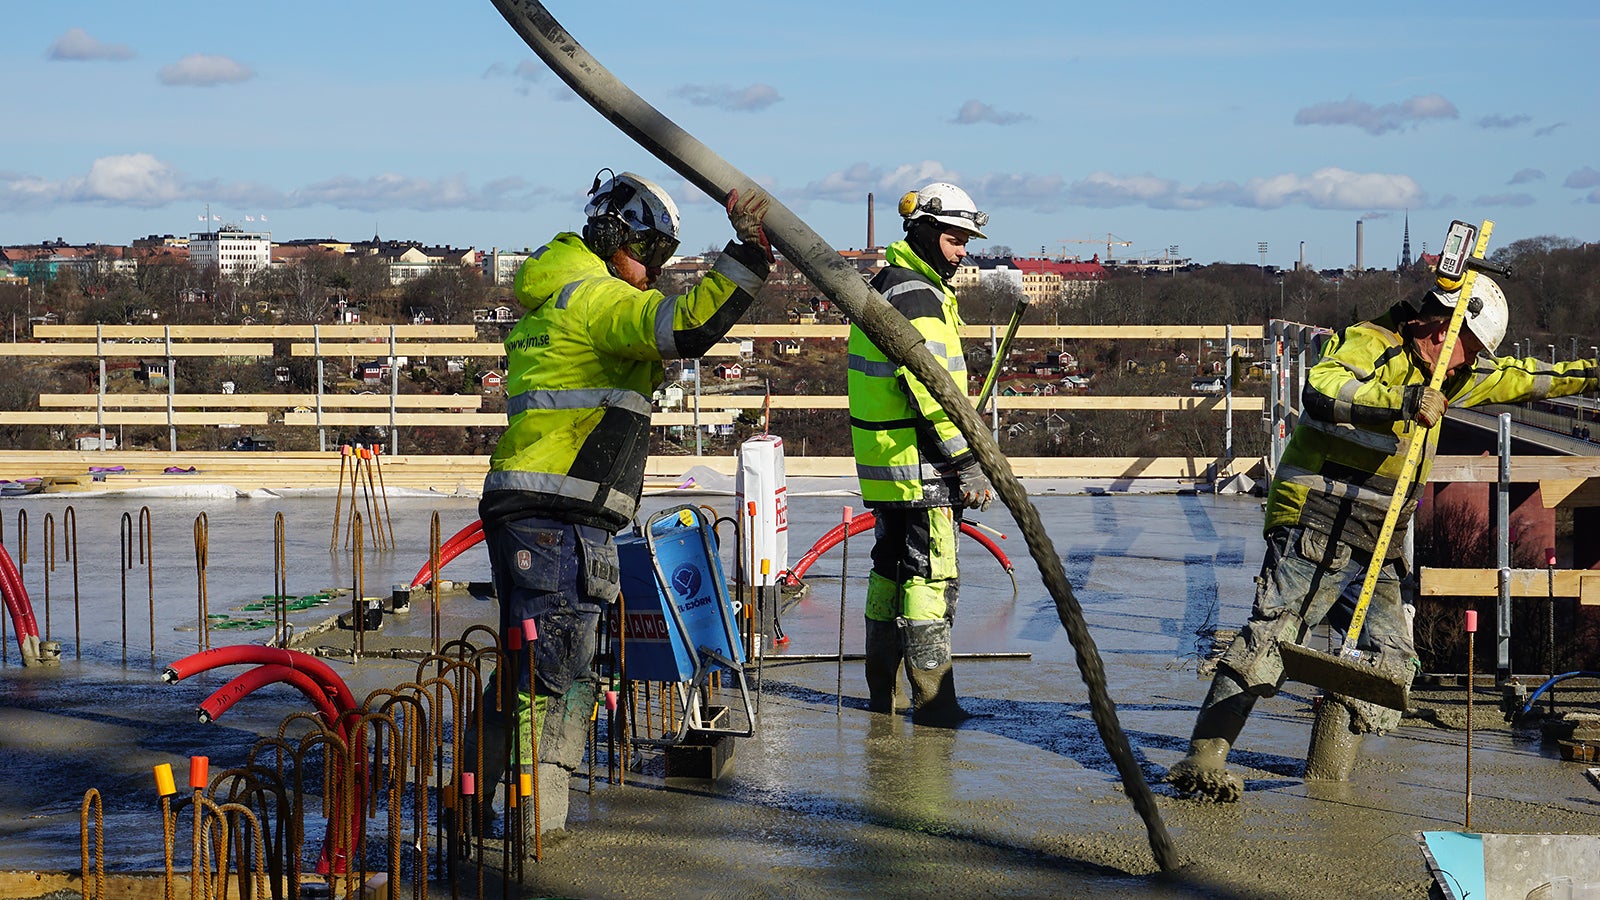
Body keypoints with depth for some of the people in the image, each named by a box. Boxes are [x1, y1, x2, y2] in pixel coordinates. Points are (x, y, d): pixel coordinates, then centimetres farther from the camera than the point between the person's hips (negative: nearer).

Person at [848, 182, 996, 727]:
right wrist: (968, 464, -21)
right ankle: (933, 703, -3)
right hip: (921, 464, -10)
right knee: (931, 577, -6)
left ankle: (883, 694, 25)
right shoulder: (918, 298, -17)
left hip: (883, 463, 10)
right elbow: (933, 391, -23)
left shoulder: (883, 287, 16)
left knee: (891, 570, 16)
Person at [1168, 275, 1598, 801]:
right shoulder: (1369, 345, -7)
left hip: (1375, 551, 9)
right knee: (1272, 636, -20)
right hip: (1316, 532, -9)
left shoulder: (1445, 377, 20)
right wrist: (1401, 401, -35)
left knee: (1391, 661, 2)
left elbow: (1513, 379, 32)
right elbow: (1322, 389, -28)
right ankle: (1203, 761, -23)